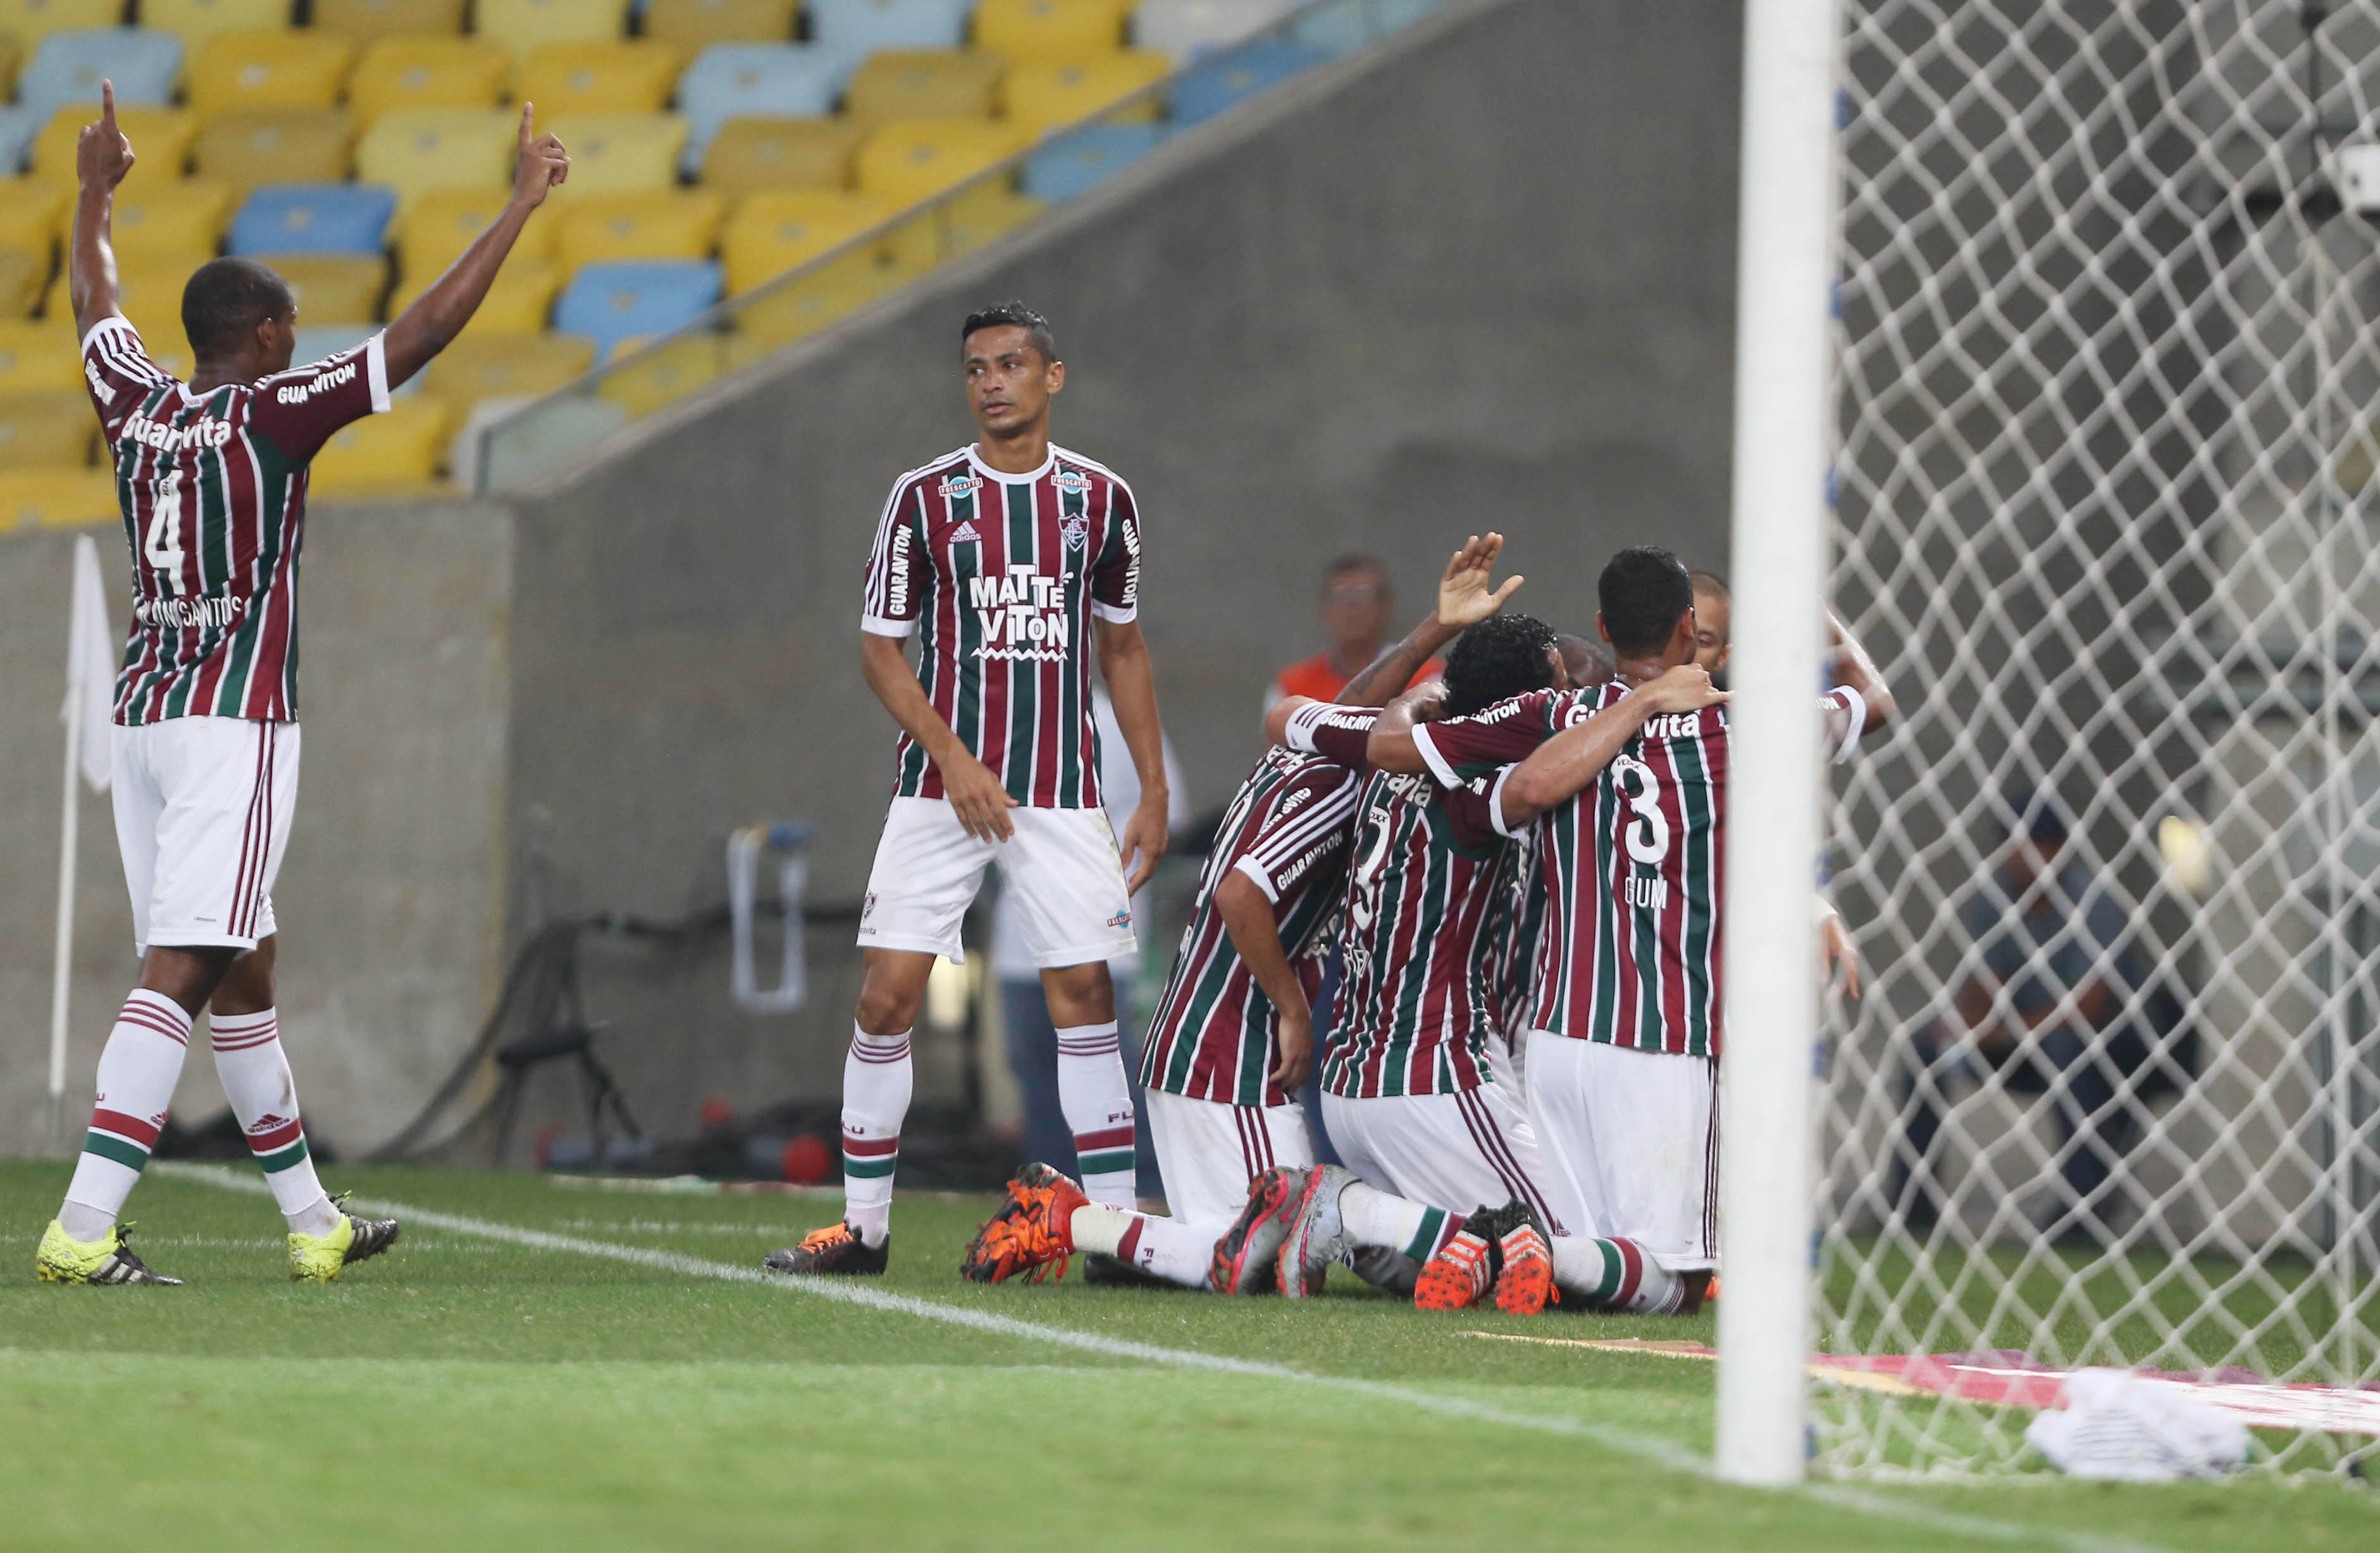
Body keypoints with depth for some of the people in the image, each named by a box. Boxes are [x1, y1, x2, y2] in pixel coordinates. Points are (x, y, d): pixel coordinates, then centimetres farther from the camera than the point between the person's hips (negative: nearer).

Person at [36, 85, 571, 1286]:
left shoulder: (136, 410, 9)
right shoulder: (270, 413, -9)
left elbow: (93, 304, 30)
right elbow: (420, 335, -11)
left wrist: (96, 196, 47)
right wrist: (522, 206, -5)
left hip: (144, 722, 8)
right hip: (235, 724, -8)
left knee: (243, 973, 15)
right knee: (179, 976, -13)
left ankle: (311, 1221, 23)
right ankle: (83, 1228, -23)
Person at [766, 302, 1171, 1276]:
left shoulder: (1100, 499, 6)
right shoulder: (925, 498, 0)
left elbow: (1122, 649, 14)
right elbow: (881, 647, 1)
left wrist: (1154, 790, 10)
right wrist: (955, 759, -10)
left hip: (1062, 794, 1)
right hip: (940, 785, -1)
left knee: (1083, 993, -4)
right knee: (887, 994, -5)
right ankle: (863, 1225, 5)